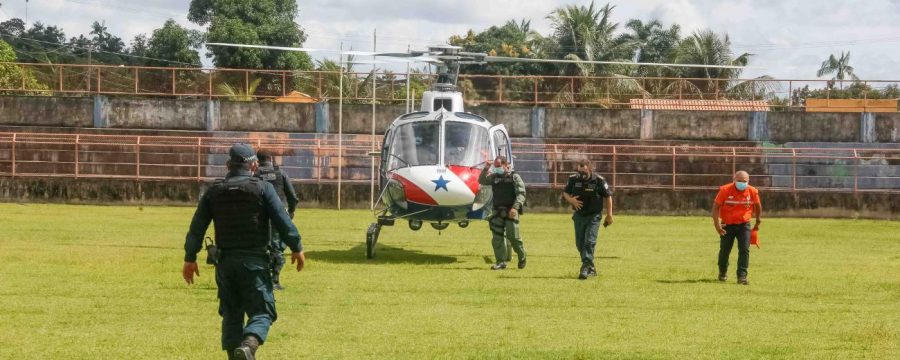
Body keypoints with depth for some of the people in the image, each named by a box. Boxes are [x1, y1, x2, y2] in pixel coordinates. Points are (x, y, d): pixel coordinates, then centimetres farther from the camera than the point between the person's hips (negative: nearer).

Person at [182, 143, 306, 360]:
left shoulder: (214, 191, 6)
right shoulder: (262, 188, -4)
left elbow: (196, 228, 5)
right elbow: (282, 221, -7)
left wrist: (190, 259, 11)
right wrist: (297, 248, 5)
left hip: (225, 262, 4)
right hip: (254, 261, -3)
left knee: (231, 314, 14)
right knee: (262, 312, -1)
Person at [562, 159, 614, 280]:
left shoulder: (598, 180, -13)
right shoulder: (573, 179, -4)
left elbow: (608, 196, -3)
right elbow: (565, 193, 10)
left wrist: (609, 215, -3)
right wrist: (571, 200, -14)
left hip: (593, 216, -5)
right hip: (579, 215, 5)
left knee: (589, 241, -16)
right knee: (579, 243, 8)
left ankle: (586, 268, -18)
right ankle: (591, 268, 22)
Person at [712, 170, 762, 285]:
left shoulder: (753, 192, -7)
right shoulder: (725, 190, -15)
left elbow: (758, 206, 12)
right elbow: (716, 207, -10)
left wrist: (758, 222, 19)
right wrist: (717, 225, -17)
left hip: (744, 225, 1)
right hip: (727, 225, -1)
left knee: (744, 250, -10)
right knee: (725, 250, 10)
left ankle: (742, 276, -8)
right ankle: (722, 273, 34)